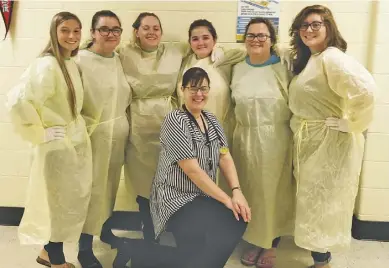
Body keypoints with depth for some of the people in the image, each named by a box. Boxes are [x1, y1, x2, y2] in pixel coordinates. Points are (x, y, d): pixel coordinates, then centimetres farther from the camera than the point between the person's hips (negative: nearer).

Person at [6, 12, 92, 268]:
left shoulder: (72, 64, 7)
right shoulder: (46, 65, -20)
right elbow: (18, 101, -30)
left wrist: (81, 129, 10)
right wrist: (41, 134, -20)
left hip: (78, 141, 8)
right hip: (58, 145, -8)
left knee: (74, 202, 17)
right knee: (61, 204, 8)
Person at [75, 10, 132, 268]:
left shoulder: (119, 60, 8)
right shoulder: (80, 60, -13)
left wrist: (124, 127, 14)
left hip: (118, 135, 6)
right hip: (93, 136, -6)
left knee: (110, 186, 18)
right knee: (93, 190, 0)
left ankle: (105, 229, 39)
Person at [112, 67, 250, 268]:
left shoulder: (212, 120, 10)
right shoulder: (174, 120, -14)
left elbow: (225, 158, 3)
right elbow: (192, 169, -19)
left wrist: (237, 191, -14)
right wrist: (226, 199, -19)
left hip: (204, 197, 7)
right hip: (177, 198, -7)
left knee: (238, 221, -14)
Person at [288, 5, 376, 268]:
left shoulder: (332, 57, -18)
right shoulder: (306, 61, 12)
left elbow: (365, 89, -33)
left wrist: (352, 124, -22)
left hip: (330, 142, -9)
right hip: (308, 142, 9)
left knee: (321, 205, 4)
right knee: (312, 202, 19)